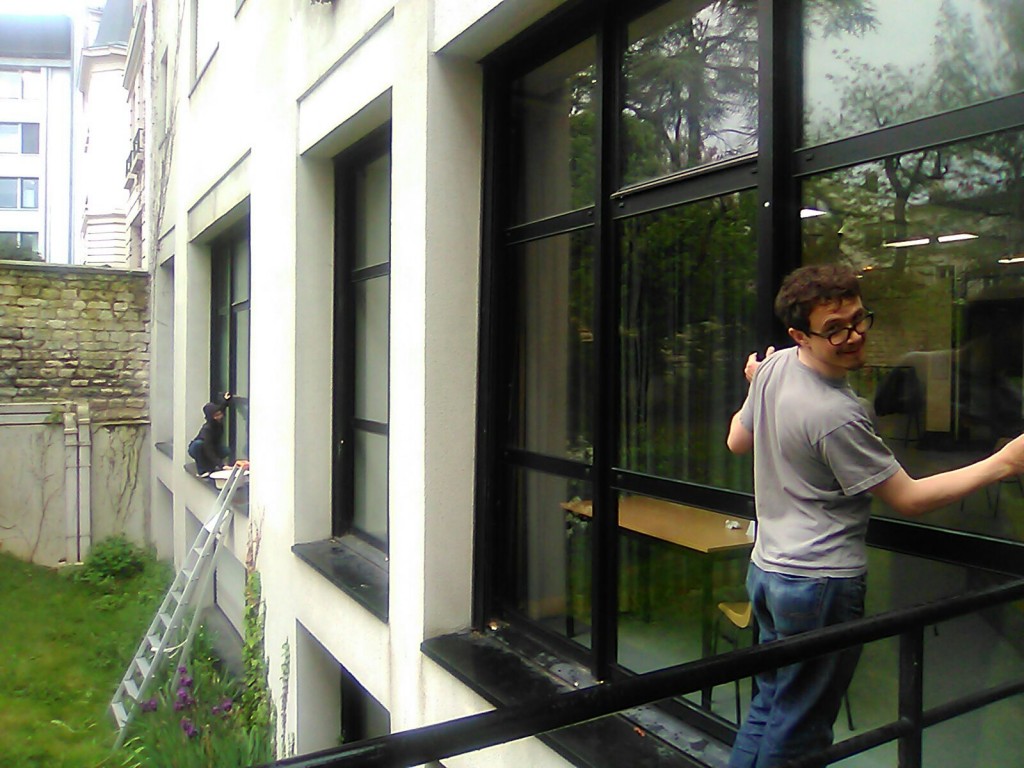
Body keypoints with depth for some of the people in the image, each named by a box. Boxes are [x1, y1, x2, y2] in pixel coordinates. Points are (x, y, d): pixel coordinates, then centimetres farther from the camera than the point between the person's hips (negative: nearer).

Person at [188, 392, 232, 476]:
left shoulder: (219, 422, -18)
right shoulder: (206, 428, -37)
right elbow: (208, 450, -41)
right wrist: (221, 465, -49)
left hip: (213, 446, 6)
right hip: (196, 449, -6)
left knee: (226, 451, -21)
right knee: (199, 443, -39)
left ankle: (208, 464, 4)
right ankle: (202, 470, -24)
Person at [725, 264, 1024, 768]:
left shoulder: (774, 367, -1)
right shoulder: (836, 415, -25)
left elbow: (737, 442, 15)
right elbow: (910, 499, -16)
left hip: (767, 569, 9)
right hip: (821, 583, -8)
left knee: (769, 703, 22)